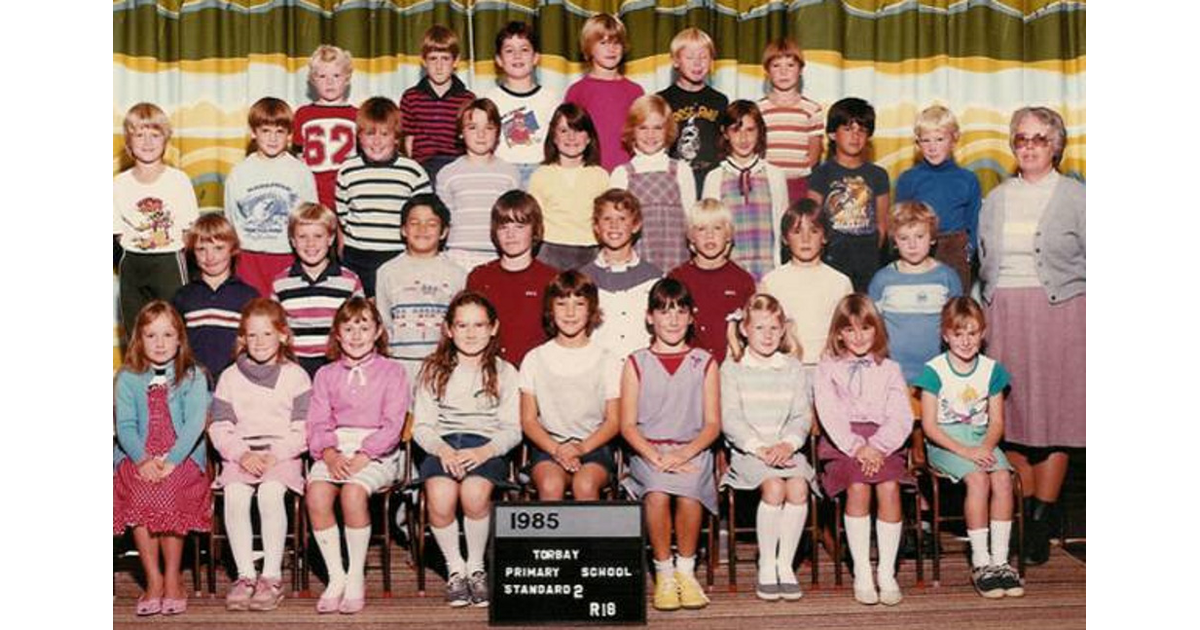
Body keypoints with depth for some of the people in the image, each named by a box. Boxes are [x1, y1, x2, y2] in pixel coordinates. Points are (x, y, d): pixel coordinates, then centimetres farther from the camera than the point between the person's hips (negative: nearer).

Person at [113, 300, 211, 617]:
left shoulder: (193, 376, 7)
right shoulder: (128, 379, 13)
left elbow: (195, 423, -5)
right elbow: (124, 425, 3)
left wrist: (170, 461, -19)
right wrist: (142, 459, -16)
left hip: (182, 457, -2)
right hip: (137, 457, 2)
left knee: (166, 492, -31)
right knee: (139, 492, -29)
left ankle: (172, 578, -15)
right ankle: (153, 579, -17)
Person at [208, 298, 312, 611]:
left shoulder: (295, 375, 8)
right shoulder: (230, 377, 14)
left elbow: (303, 429, 1)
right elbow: (219, 428, 8)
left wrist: (274, 455, -13)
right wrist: (242, 454, -10)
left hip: (282, 455, -2)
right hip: (240, 455, 2)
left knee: (270, 492, -31)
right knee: (235, 494, -28)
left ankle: (272, 576, -25)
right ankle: (245, 576, -22)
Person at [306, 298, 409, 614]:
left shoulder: (392, 372, 9)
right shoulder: (326, 375, 19)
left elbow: (392, 425, -2)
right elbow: (318, 423, 8)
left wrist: (362, 457, -16)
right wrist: (329, 454, -13)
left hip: (376, 451, -3)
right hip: (334, 449, 3)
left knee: (353, 492, -33)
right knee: (315, 492, -28)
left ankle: (356, 577, -17)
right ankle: (335, 576, -16)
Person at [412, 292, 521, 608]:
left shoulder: (504, 372, 13)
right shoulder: (434, 371, 16)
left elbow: (512, 429, 5)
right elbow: (421, 425, 8)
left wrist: (485, 451, -15)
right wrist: (442, 449, -13)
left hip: (486, 447, -1)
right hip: (442, 447, 1)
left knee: (474, 493, -33)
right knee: (440, 497, -31)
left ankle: (476, 567, -7)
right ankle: (455, 569, -5)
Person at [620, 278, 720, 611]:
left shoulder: (704, 363, 12)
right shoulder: (637, 364, 10)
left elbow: (712, 424, 5)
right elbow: (628, 425, 2)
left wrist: (685, 453, -13)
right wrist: (656, 457, -15)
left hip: (692, 451, 0)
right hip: (647, 451, 0)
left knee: (688, 492, -31)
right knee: (657, 491, -32)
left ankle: (686, 570, -9)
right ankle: (664, 573, -14)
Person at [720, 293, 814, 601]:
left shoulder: (793, 368, 14)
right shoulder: (731, 369, 6)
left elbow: (802, 416, 6)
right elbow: (729, 418, -4)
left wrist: (787, 444, -14)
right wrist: (759, 448, -17)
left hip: (787, 448, 2)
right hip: (747, 450, -2)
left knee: (798, 487, -27)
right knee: (774, 487, -29)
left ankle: (785, 563, -14)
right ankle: (766, 566, -16)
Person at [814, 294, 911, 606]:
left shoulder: (889, 370, 16)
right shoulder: (827, 368, 11)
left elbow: (902, 417, 4)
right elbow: (830, 415, -2)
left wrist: (877, 448, -13)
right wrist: (857, 448, -16)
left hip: (882, 442, 1)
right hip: (842, 443, -1)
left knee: (889, 486, -26)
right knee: (858, 486, -28)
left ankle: (887, 573, -19)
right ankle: (861, 573, -20)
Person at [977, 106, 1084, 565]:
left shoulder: (1076, 197, 4)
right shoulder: (996, 199, 15)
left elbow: (1091, 261, 3)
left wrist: (1083, 318, -4)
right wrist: (983, 316, 11)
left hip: (1059, 312, -3)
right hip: (1004, 315, 4)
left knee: (1053, 415, -3)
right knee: (1010, 416, 1)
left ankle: (1041, 523, 3)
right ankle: (1024, 513, 12)